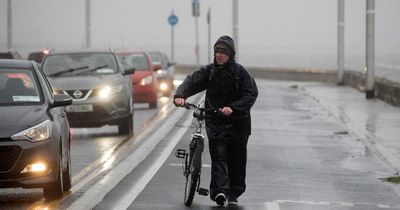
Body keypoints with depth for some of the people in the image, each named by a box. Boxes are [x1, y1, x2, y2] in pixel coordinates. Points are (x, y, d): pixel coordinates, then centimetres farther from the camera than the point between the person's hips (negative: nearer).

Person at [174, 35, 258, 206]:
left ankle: (234, 194, 21)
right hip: (215, 121, 0)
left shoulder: (240, 72, -5)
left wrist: (232, 107, -26)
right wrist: (180, 95, -28)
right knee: (218, 154, -15)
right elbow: (191, 81, -8)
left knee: (237, 158, 7)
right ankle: (220, 191, -26)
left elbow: (251, 93, -12)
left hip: (237, 121, 0)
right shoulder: (209, 71, 1)